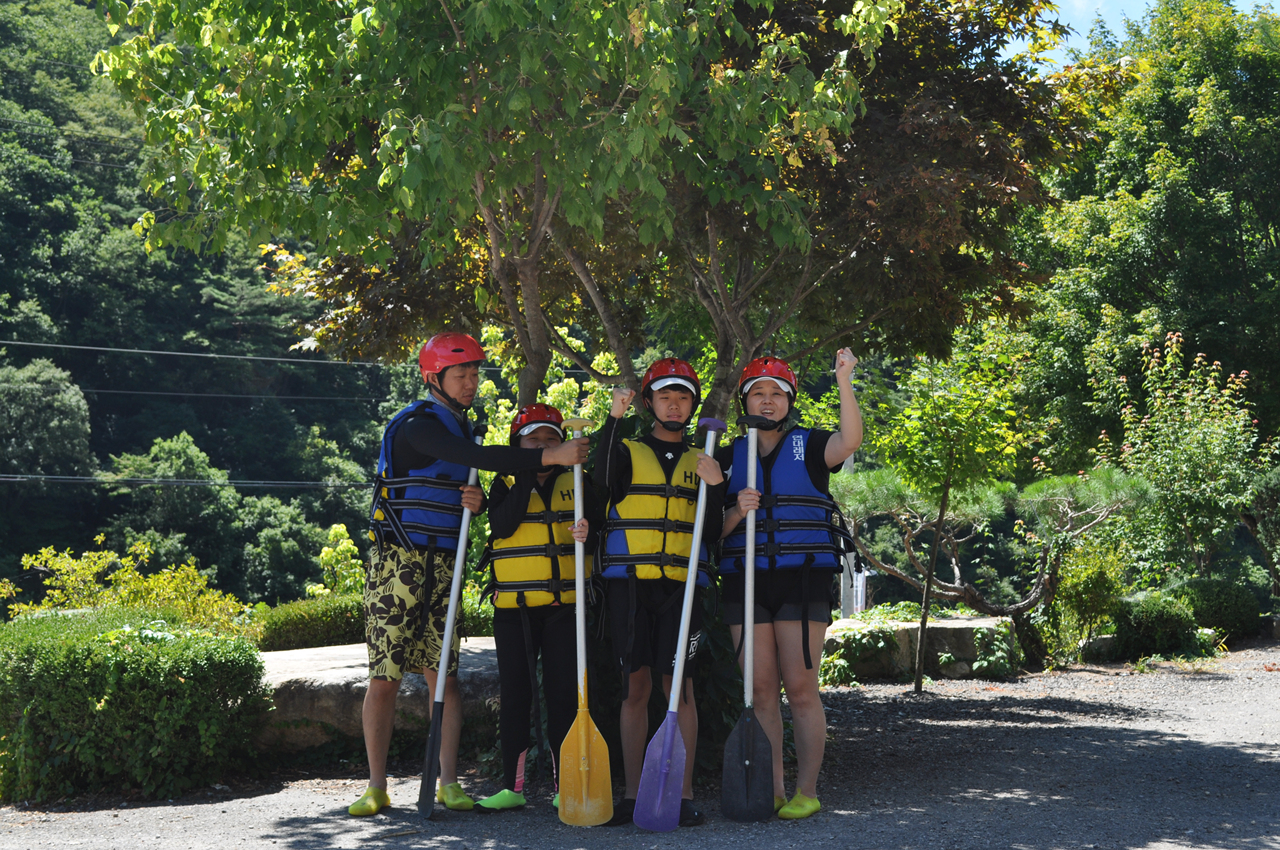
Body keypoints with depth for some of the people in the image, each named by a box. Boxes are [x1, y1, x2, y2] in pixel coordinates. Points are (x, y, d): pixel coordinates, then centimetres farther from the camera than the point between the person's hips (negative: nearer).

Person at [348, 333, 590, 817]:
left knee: (444, 673, 1)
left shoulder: (459, 427, 17)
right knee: (385, 677, -3)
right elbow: (476, 458, -25)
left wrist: (478, 501, 0)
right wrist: (549, 457, -30)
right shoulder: (417, 425, -10)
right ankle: (376, 787, 3)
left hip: (444, 566, 7)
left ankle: (448, 782, 3)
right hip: (398, 561, -7)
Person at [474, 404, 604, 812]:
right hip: (514, 608, 0)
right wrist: (527, 476, -12)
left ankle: (565, 783, 6)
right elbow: (502, 526, -10)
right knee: (515, 694, 2)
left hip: (565, 605, 0)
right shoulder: (505, 485, 8)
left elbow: (600, 528, 11)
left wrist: (588, 531, -12)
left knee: (563, 693, -1)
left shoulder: (576, 483, 11)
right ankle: (512, 785, 8)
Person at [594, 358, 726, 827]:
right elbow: (603, 483, -14)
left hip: (680, 585, 1)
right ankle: (632, 794, 6)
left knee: (679, 686, -5)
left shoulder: (700, 462, 16)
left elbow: (712, 534, 9)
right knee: (635, 686, 1)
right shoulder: (628, 451, 10)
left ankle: (683, 794, -3)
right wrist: (613, 419, -18)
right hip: (628, 581, -1)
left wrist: (715, 486, -6)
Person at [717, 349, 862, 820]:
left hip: (802, 578, -3)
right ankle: (772, 790, 8)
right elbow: (715, 529, 12)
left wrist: (844, 380, -25)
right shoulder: (730, 456, 14)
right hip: (745, 580, 3)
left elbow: (850, 439, -17)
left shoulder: (808, 445, 6)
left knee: (800, 687, -6)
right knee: (760, 689, 2)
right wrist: (737, 512, -9)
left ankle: (806, 790, 1)